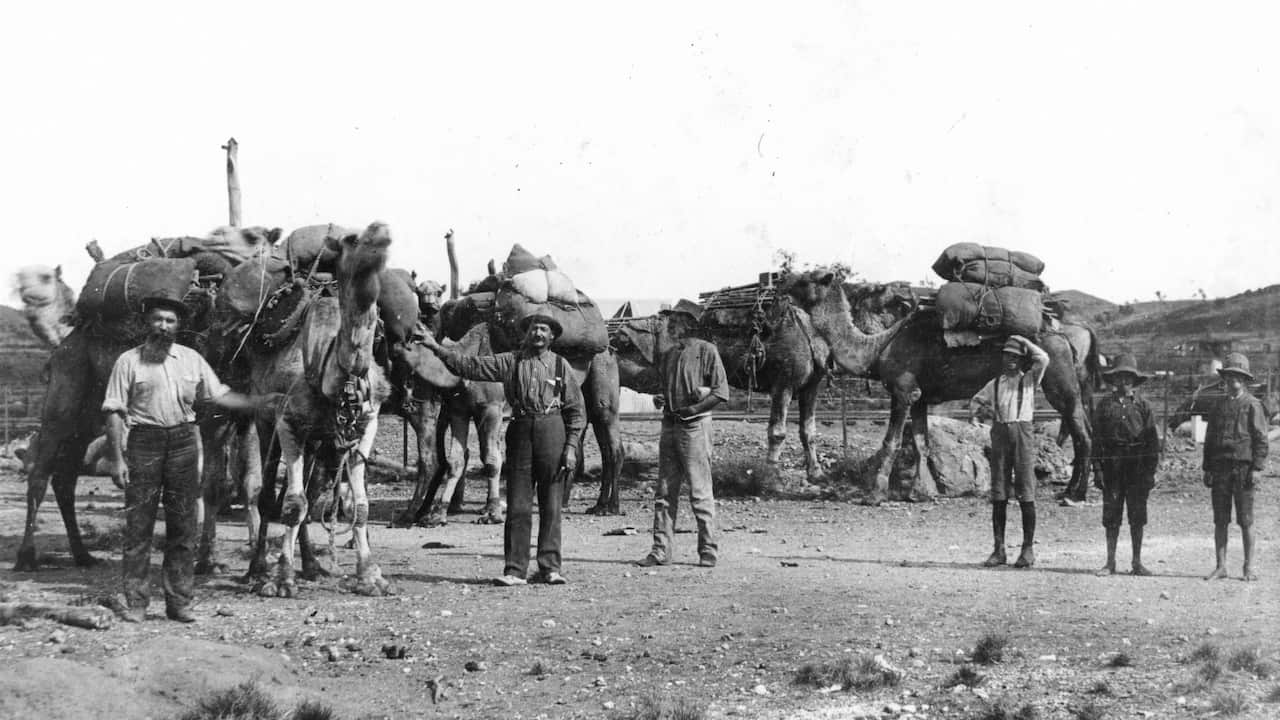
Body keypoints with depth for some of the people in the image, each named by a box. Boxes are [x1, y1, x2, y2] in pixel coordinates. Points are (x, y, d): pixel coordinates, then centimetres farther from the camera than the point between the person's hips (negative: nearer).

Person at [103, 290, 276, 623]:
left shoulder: (191, 359, 11)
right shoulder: (129, 361, 0)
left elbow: (219, 395, 15)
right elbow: (114, 412, -2)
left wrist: (261, 402, 5)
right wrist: (117, 459, -9)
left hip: (183, 442, 3)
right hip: (144, 443, -3)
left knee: (183, 526, 4)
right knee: (138, 524, -3)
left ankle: (179, 602, 11)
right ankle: (135, 603, 3)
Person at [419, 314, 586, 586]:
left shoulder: (560, 365, 9)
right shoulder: (509, 362, 11)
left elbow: (576, 410, 8)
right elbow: (470, 365, 8)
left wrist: (571, 446, -1)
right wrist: (436, 348, 1)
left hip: (552, 429, -1)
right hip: (521, 429, 1)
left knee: (550, 506, 1)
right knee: (517, 505, -1)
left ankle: (550, 568, 7)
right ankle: (515, 570, 0)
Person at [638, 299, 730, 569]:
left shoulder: (705, 351, -4)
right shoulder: (667, 354, 15)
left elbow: (721, 391, -8)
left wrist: (694, 408, -13)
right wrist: (660, 399, 6)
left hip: (695, 425, -6)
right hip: (669, 424, 6)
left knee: (700, 492, -4)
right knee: (664, 491, 5)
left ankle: (708, 550, 4)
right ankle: (660, 550, 7)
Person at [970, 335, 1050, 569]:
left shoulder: (1029, 379, 9)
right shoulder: (995, 384, 18)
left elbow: (1043, 359, -8)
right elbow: (976, 400, 29)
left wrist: (1024, 341, 2)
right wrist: (987, 409, 11)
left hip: (1021, 433, -3)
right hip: (999, 433, 3)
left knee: (1026, 494, -5)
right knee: (998, 494, 2)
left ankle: (1028, 549, -3)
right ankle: (999, 549, 4)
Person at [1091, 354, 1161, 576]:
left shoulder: (1142, 406, 5)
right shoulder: (1105, 405, 6)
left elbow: (1152, 439, 5)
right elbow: (1097, 438, 6)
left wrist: (1151, 470, -1)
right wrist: (1097, 468, -1)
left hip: (1137, 466, 0)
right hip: (1112, 464, 0)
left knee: (1137, 517, 3)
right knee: (1111, 517, 3)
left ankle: (1137, 563, 11)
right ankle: (1110, 562, 9)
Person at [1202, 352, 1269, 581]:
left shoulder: (1252, 405, 1)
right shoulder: (1219, 406, 16)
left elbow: (1260, 439, -3)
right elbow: (1209, 440, 17)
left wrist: (1256, 468, -12)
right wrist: (1207, 469, 10)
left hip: (1243, 466, -4)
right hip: (1219, 468, 4)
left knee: (1245, 521, -1)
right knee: (1220, 521, 3)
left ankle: (1250, 567, 5)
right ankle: (1221, 566, 7)